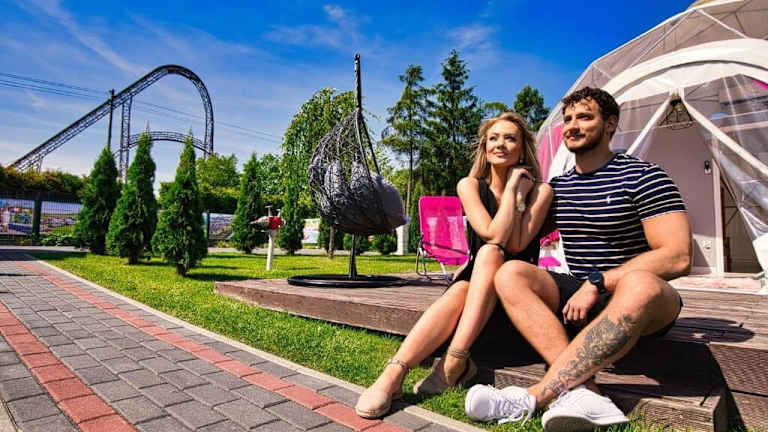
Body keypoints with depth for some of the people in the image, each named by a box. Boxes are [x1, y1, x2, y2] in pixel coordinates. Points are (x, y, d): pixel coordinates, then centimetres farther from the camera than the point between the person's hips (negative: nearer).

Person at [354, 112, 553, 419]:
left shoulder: (540, 191, -2)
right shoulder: (470, 186, 0)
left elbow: (516, 245, -17)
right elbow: (493, 234, -17)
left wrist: (515, 190, -13)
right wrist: (511, 189, -12)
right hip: (475, 277, 1)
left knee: (489, 253, -32)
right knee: (457, 294, -34)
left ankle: (453, 363, -38)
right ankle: (394, 374, -43)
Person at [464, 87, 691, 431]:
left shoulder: (643, 177, -5)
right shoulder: (557, 187, 12)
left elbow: (678, 257, -15)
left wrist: (597, 282, -19)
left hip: (642, 304, -4)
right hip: (579, 299, 5)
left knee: (640, 284, -40)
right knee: (511, 274, -22)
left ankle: (532, 397, -38)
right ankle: (582, 392, -36)